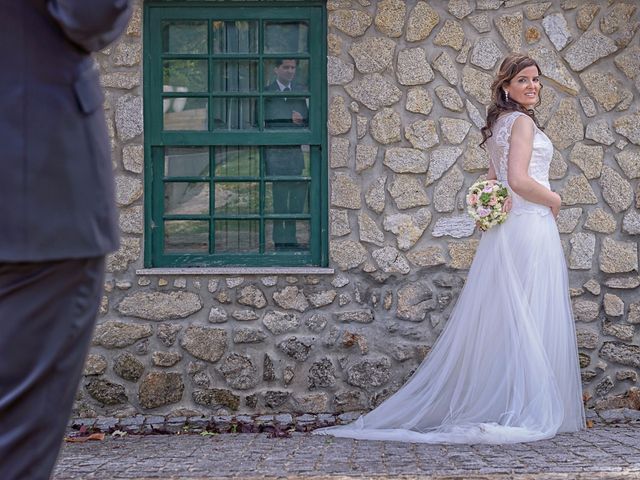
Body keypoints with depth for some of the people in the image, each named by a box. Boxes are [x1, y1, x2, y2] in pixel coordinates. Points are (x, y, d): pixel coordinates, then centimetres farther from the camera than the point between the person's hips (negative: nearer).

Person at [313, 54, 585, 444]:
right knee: (532, 319, -5)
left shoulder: (500, 122, 18)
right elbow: (519, 180, -22)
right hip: (532, 226, -9)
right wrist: (553, 199, -7)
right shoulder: (523, 121, -11)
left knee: (504, 320, 11)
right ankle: (528, 411, -2)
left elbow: (494, 181, 25)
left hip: (506, 228, 9)